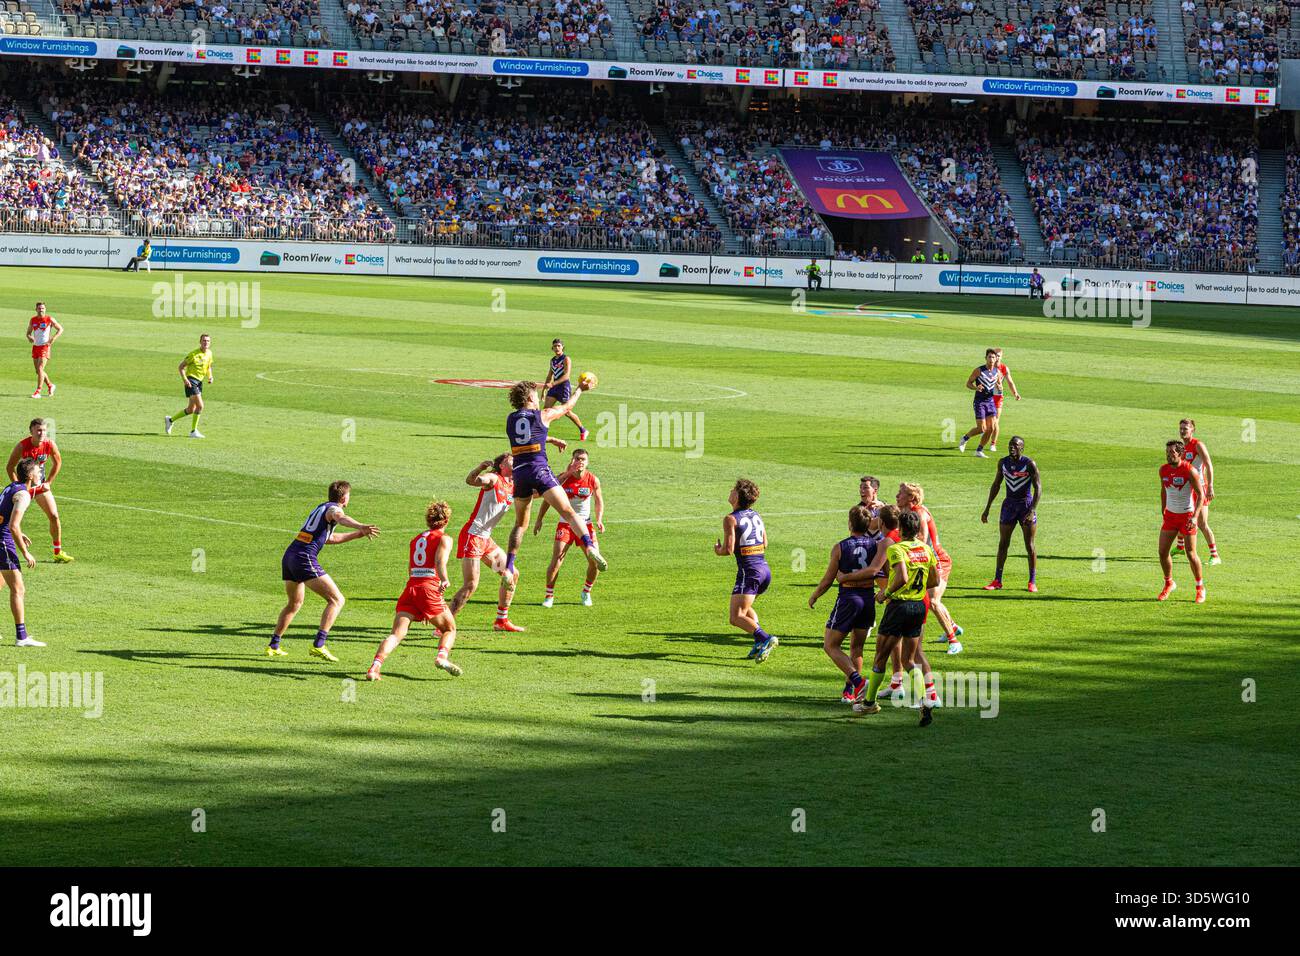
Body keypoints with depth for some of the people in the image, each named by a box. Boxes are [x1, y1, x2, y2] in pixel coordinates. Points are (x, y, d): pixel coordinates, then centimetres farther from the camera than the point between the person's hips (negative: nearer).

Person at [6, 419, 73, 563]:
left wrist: (48, 482, 3)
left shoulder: (50, 445, -12)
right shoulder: (22, 446, -22)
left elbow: (57, 463, 7)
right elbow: (10, 467, -12)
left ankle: (58, 553, 12)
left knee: (54, 516, -1)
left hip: (41, 486, 3)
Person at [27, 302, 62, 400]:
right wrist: (29, 337, -9)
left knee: (40, 369, -16)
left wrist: (53, 339, -12)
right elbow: (28, 332, 15)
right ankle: (50, 386, 33)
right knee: (38, 371, 11)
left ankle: (38, 392, -14)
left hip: (45, 347, -6)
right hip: (35, 346, 6)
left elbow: (60, 329, 1)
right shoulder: (33, 320, 7)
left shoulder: (49, 319, -6)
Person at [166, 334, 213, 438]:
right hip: (191, 380, -8)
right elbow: (180, 367, -9)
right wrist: (184, 379, -21)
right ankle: (193, 431, -8)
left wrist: (210, 377, 4)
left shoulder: (209, 353, 8)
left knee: (191, 410, 13)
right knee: (200, 406, -18)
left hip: (199, 382, 8)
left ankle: (170, 420, 31)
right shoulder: (194, 354, -13)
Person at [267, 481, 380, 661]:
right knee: (336, 600, -9)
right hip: (304, 558, -9)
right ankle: (318, 646, -19)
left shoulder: (321, 507, 26)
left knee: (294, 604, 28)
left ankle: (273, 646, 30)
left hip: (289, 556, 9)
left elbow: (330, 538, 39)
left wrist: (358, 534, 39)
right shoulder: (332, 508, -2)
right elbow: (340, 517, -29)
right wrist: (360, 526, -47)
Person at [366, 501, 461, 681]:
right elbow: (440, 560, -14)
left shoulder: (415, 540, 26)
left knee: (397, 634, -7)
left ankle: (375, 666, -28)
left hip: (409, 588, 4)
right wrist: (444, 580, -29)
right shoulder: (444, 539, 8)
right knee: (449, 629, 15)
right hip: (429, 589, -4)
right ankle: (442, 656, -13)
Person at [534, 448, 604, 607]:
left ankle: (586, 592, 21)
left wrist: (599, 519, -7)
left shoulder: (593, 480, -7)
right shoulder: (563, 478, -11)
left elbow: (599, 501, 8)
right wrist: (539, 520, -4)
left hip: (586, 524, 2)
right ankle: (549, 596, 1)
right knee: (556, 560, -14)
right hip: (565, 524, -2)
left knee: (595, 562, -4)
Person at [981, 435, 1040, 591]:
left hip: (1026, 505, -4)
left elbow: (1038, 488, -14)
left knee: (1029, 545, 0)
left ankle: (1032, 582, 7)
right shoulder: (1003, 463, 2)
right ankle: (997, 581, 9)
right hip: (1009, 505, 4)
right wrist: (987, 509, 11)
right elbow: (995, 485, 13)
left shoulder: (1029, 464, -12)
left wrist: (1032, 511, -24)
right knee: (1003, 543, 3)